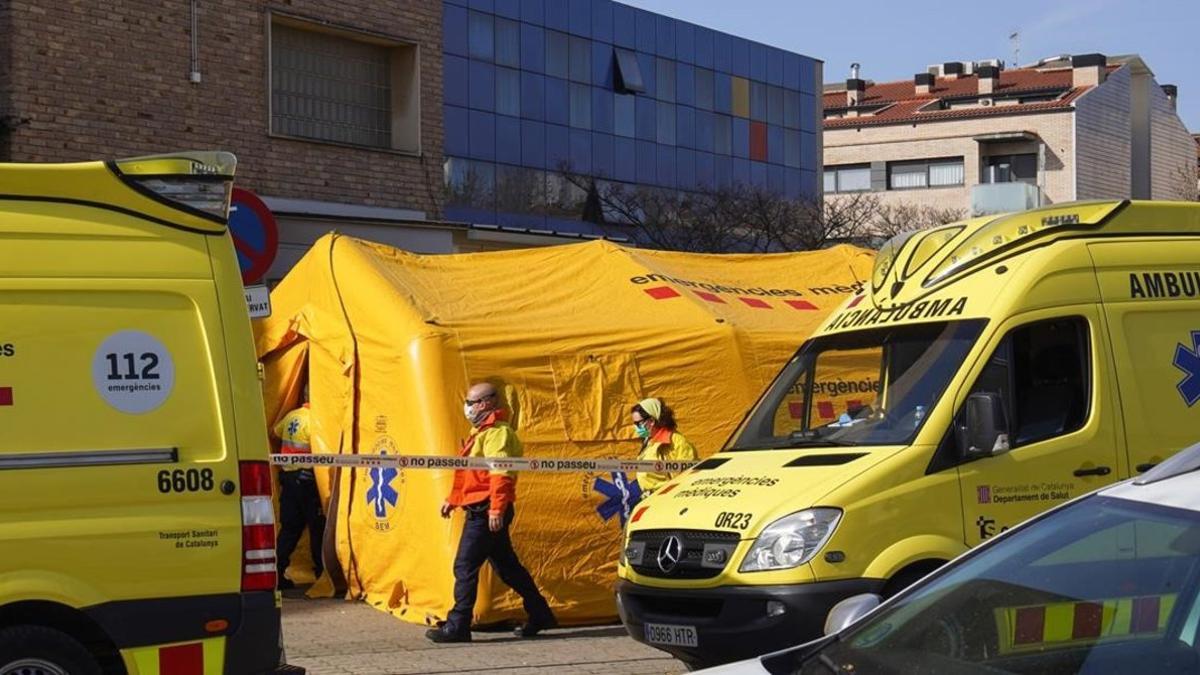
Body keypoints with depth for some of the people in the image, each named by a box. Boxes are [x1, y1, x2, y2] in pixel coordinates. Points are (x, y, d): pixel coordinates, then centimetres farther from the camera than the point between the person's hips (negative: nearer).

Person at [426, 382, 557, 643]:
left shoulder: (497, 433, -14)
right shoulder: (481, 432, 20)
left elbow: (501, 474, -24)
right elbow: (469, 473, 27)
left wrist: (496, 509, -30)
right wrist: (453, 500, 26)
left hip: (486, 512, -11)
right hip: (479, 511, 11)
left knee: (465, 566, -9)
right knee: (507, 566, 14)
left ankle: (457, 626, -6)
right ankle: (540, 615, 21)